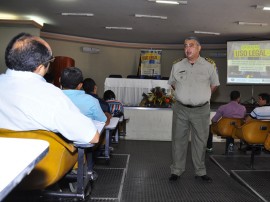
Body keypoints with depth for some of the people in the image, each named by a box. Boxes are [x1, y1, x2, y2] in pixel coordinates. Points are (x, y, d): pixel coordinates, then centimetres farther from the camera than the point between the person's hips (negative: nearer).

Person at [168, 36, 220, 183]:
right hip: (181, 109, 1)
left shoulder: (208, 67, 0)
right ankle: (176, 171, 17)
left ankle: (200, 172, 22)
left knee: (200, 141, 8)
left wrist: (203, 96, 9)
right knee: (178, 140, 5)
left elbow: (214, 84, 13)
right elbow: (172, 83, 19)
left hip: (201, 110, -1)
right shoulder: (177, 66, 4)